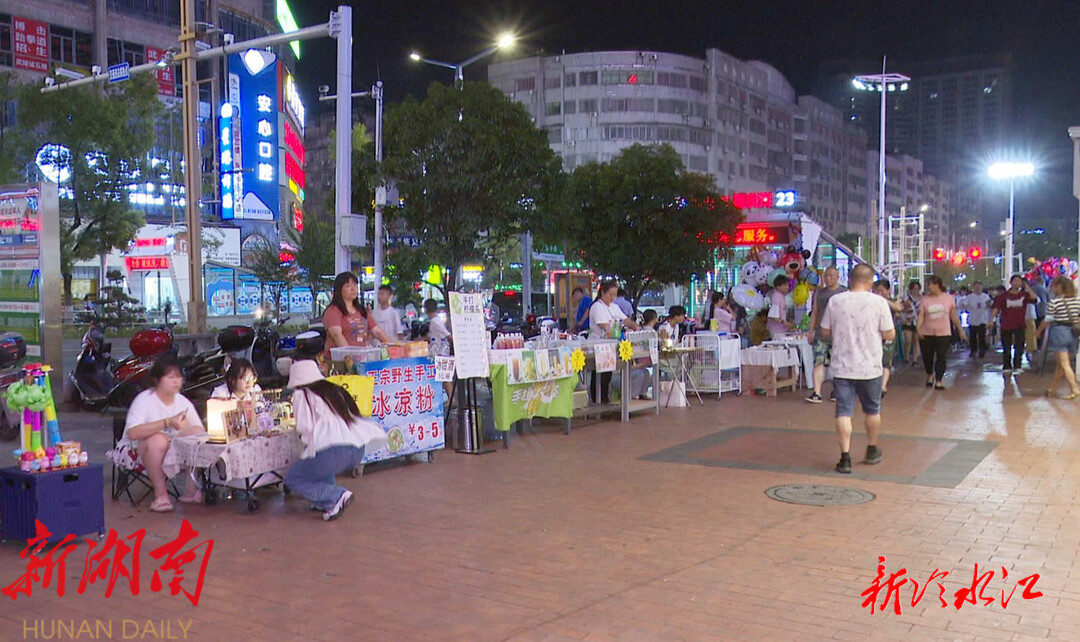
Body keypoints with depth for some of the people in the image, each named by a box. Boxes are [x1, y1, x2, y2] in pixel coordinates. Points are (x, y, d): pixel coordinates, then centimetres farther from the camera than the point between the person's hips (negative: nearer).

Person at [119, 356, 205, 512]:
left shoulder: (183, 402, 4)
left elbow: (201, 431, 2)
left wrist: (186, 427, -21)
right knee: (159, 439, -37)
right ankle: (160, 493, -22)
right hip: (138, 451, -5)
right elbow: (132, 433, -30)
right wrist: (167, 422, -35)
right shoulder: (144, 400, -14)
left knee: (197, 432, -18)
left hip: (173, 452, 6)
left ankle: (191, 490, -9)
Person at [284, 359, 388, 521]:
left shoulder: (301, 395, 9)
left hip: (332, 452, -7)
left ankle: (337, 496, -4)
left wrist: (303, 436, 22)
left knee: (292, 478, 15)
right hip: (358, 452, 7)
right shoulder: (335, 390, 26)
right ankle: (324, 500, 23)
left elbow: (305, 429, -1)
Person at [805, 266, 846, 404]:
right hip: (820, 334, 3)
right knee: (818, 362, -7)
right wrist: (811, 331, 12)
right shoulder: (819, 293, 15)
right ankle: (816, 393, -10)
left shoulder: (845, 293, 3)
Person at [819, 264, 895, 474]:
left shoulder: (835, 301, -3)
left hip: (842, 367, 0)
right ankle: (872, 451, 33)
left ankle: (845, 458, -5)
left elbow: (825, 332, 4)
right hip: (869, 368, 0)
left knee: (843, 412, 2)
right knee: (872, 410, 19)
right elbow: (889, 335, -6)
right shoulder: (878, 302, -9)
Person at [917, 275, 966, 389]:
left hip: (943, 333, -1)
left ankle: (938, 381, 5)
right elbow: (921, 315, -8)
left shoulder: (948, 298, -1)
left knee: (941, 357, -5)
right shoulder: (925, 299, -1)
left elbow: (954, 316, 7)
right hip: (926, 333, 1)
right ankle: (929, 375, 35)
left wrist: (960, 330, 8)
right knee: (927, 356, 9)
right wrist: (918, 327, -25)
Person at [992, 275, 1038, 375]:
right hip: (1006, 325, 0)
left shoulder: (1024, 294, 1)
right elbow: (996, 308, -5)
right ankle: (1006, 367, 18)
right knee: (1007, 348, 8)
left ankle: (1017, 366, 3)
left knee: (1019, 347, -5)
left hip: (1019, 325, 1)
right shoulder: (1004, 295, -2)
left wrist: (1027, 287, -13)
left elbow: (1034, 298, -16)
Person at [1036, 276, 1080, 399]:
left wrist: (1039, 330, 7)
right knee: (1060, 364, 14)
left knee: (1064, 364, -5)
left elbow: (1047, 320, -7)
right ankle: (1051, 389, 23)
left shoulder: (1054, 301, -11)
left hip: (1059, 332, -6)